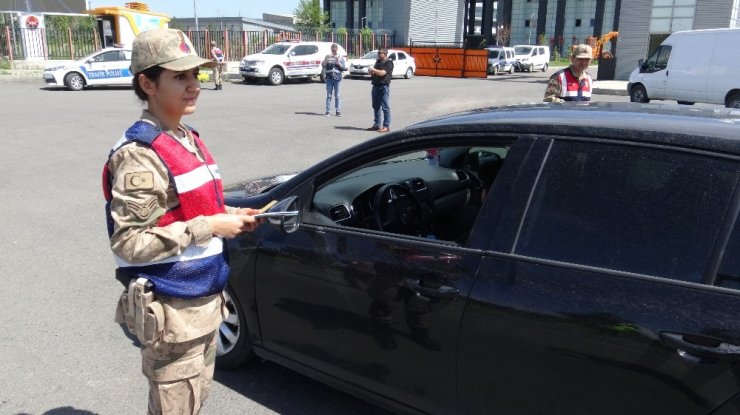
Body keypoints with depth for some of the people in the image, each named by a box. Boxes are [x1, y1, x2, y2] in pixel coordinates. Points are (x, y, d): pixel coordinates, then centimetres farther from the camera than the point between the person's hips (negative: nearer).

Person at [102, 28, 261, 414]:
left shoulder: (188, 140, 8)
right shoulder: (140, 154, -20)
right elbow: (128, 243, -23)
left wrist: (226, 215, 2)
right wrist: (209, 227, -22)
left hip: (204, 299, 9)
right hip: (171, 311, -9)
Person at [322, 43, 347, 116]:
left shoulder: (341, 58, 7)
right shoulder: (328, 57, 11)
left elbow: (345, 68, 1)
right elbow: (323, 65, 1)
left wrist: (338, 63, -10)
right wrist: (326, 59, -15)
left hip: (337, 78, -1)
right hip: (329, 78, 1)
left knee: (337, 95, 1)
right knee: (329, 95, 2)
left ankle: (338, 111, 5)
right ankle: (327, 111, 4)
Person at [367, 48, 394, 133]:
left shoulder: (389, 63, -7)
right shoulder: (378, 61, 17)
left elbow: (382, 73, -19)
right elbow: (373, 73, 22)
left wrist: (373, 70, -9)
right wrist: (370, 71, -1)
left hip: (384, 87, -8)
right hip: (376, 86, 8)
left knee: (385, 107, -6)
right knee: (376, 107, 11)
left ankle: (386, 126, -4)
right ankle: (376, 125, 19)